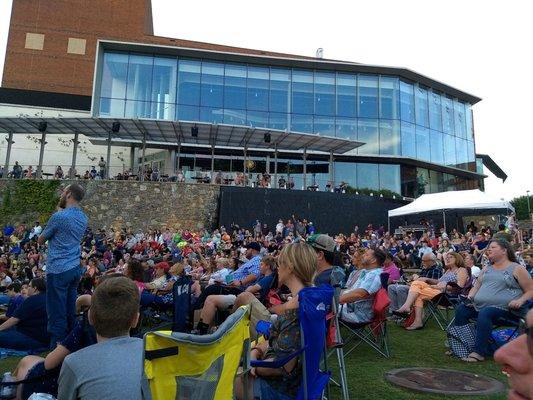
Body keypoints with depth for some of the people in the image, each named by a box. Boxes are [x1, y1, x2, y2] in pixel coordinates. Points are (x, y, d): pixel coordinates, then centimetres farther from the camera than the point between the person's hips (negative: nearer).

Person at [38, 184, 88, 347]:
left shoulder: (59, 217, -12)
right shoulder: (83, 218, 9)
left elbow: (41, 240, 1)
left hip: (58, 270, -7)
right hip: (75, 268, 7)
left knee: (57, 312, 0)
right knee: (70, 310, 15)